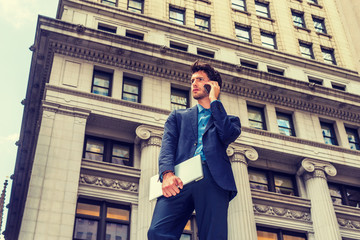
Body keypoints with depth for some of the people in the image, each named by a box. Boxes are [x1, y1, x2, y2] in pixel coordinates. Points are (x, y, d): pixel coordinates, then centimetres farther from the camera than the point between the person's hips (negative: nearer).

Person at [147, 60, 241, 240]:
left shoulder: (228, 119, 28)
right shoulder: (178, 116, 30)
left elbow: (229, 135, 3)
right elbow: (168, 145, 12)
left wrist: (214, 100, 14)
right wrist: (167, 173, -10)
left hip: (213, 179, 0)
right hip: (180, 179, 1)